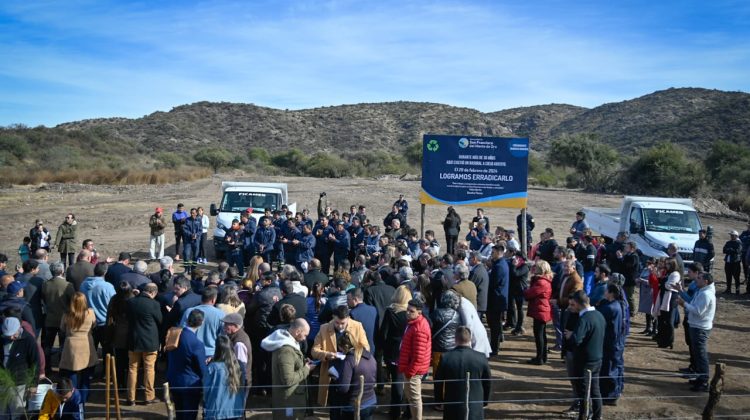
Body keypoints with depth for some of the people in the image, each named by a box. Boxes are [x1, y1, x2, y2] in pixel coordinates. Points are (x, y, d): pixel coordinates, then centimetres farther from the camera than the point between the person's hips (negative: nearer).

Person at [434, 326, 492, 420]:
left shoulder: (445, 358, -11)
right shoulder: (481, 358, -9)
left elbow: (438, 383, -1)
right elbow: (488, 383, 3)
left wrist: (440, 401, 15)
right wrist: (484, 402, 18)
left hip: (452, 409, 0)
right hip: (475, 408, 0)